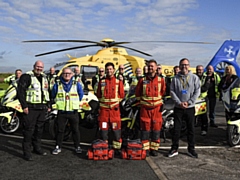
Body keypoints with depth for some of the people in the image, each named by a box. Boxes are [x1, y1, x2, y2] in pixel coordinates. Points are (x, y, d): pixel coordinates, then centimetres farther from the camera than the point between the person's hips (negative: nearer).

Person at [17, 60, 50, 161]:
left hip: (42, 108, 7)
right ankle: (27, 152, 3)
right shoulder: (26, 77, -6)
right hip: (30, 108, -7)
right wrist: (24, 106, -17)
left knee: (39, 129, 14)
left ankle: (37, 147, 28)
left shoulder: (44, 78, 17)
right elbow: (20, 92, -11)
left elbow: (47, 92, 23)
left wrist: (48, 105, 17)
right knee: (28, 130, -5)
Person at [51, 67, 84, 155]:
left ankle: (77, 146, 20)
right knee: (60, 130, 6)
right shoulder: (57, 85, 2)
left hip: (73, 112, 0)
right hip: (61, 112, 0)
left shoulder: (77, 84, 1)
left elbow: (81, 95, 12)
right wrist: (60, 102, 12)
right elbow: (53, 96, 14)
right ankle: (58, 147, 18)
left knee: (75, 130, 8)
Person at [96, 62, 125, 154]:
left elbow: (122, 95, 5)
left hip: (114, 108, -1)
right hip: (104, 108, 1)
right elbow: (98, 94, 12)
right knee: (103, 128, 4)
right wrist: (103, 100, 2)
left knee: (116, 129, 0)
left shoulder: (119, 82, 4)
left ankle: (117, 148, 10)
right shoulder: (101, 82, 9)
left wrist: (115, 100, -2)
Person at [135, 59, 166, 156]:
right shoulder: (142, 80, 3)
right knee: (145, 128, 1)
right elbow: (137, 93, 12)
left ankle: (154, 148, 15)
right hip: (145, 107, -1)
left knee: (156, 128, 4)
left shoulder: (161, 80, 4)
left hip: (157, 107, 1)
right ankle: (145, 148, 10)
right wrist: (142, 100, 11)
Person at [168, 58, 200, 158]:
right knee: (176, 128, 4)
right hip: (178, 108, 0)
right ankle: (174, 149, 14)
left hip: (190, 108, 0)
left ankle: (191, 149, 20)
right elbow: (172, 91, -1)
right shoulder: (175, 78, 3)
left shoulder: (194, 77, 2)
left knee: (191, 129, 8)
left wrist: (189, 102, -12)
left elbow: (197, 92, -2)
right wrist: (179, 103, -12)